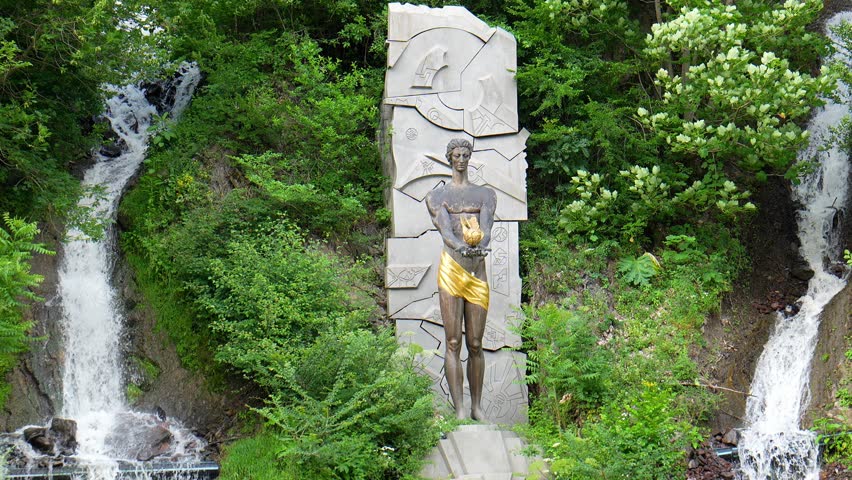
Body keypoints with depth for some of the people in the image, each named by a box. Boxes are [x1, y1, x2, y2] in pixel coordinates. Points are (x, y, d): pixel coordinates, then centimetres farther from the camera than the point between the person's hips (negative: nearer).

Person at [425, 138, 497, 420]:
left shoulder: (485, 195, 18)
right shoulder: (437, 197, 13)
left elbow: (486, 227, 0)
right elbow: (445, 230, -5)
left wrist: (481, 246, -23)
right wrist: (462, 247, -26)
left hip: (477, 270, 2)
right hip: (451, 267, -2)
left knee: (475, 344, 2)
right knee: (453, 342, -6)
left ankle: (477, 407, 8)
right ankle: (459, 410, -7)